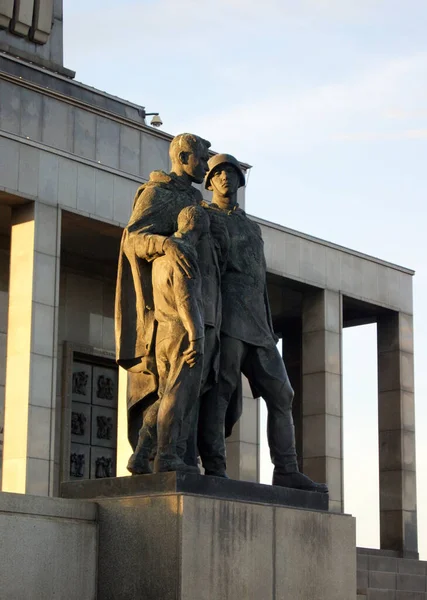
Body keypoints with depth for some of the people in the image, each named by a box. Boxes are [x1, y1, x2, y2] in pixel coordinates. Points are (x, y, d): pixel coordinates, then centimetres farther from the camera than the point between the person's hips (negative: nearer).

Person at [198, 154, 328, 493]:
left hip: (256, 325, 7)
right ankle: (214, 469, -19)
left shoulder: (253, 228, 30)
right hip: (226, 316, -7)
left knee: (280, 394, 0)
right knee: (221, 389, -16)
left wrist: (270, 330, 20)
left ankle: (287, 471, 0)